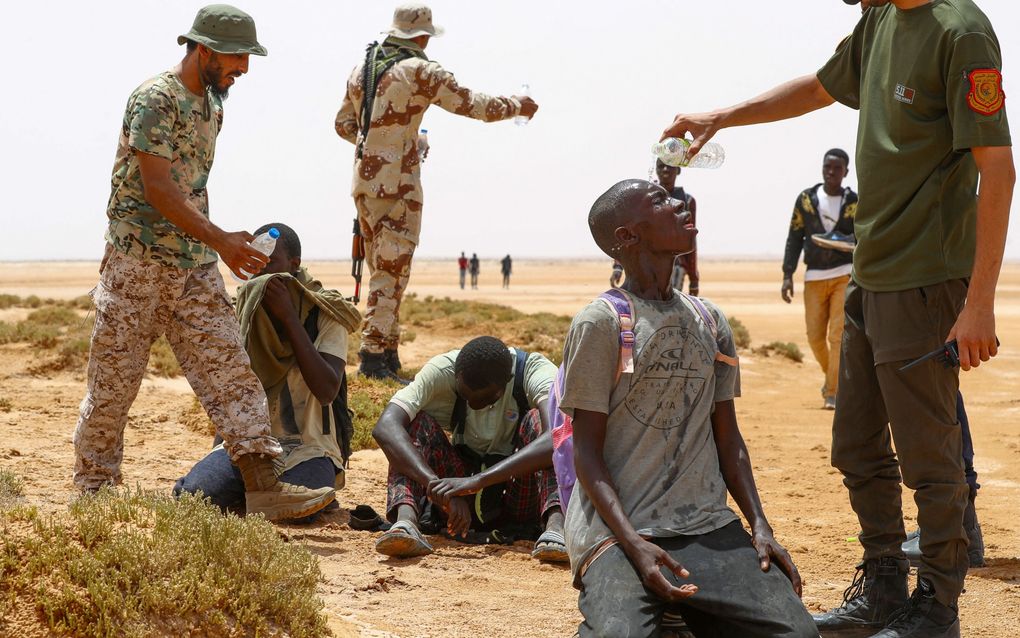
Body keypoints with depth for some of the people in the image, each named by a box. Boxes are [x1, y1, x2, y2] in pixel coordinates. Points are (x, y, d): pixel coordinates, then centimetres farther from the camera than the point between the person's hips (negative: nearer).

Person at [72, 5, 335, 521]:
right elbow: (157, 189, -20)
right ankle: (93, 490, 15)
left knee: (230, 372, -1)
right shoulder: (155, 99, -14)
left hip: (194, 268, 8)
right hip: (137, 264, -8)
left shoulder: (212, 105, 12)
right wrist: (221, 241, -22)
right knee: (113, 380, 2)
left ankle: (262, 487, -5)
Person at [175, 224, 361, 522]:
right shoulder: (244, 311, 7)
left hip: (307, 447, -3)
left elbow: (327, 391, -21)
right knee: (191, 495, -25)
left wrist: (289, 317, -22)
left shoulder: (323, 315, -5)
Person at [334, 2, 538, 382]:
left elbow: (344, 124, 18)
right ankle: (374, 356, -9)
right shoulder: (419, 71, -10)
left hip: (364, 180, 7)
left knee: (381, 270, 15)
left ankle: (387, 354, 19)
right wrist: (518, 106, 9)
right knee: (391, 270, -5)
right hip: (397, 184, -7)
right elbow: (473, 105, -6)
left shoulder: (361, 70, 12)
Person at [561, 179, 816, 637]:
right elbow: (587, 452, -6)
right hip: (620, 530, -5)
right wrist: (636, 545, -19)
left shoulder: (709, 321, 13)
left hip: (708, 525, 5)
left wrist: (759, 526, 4)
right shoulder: (600, 324, -5)